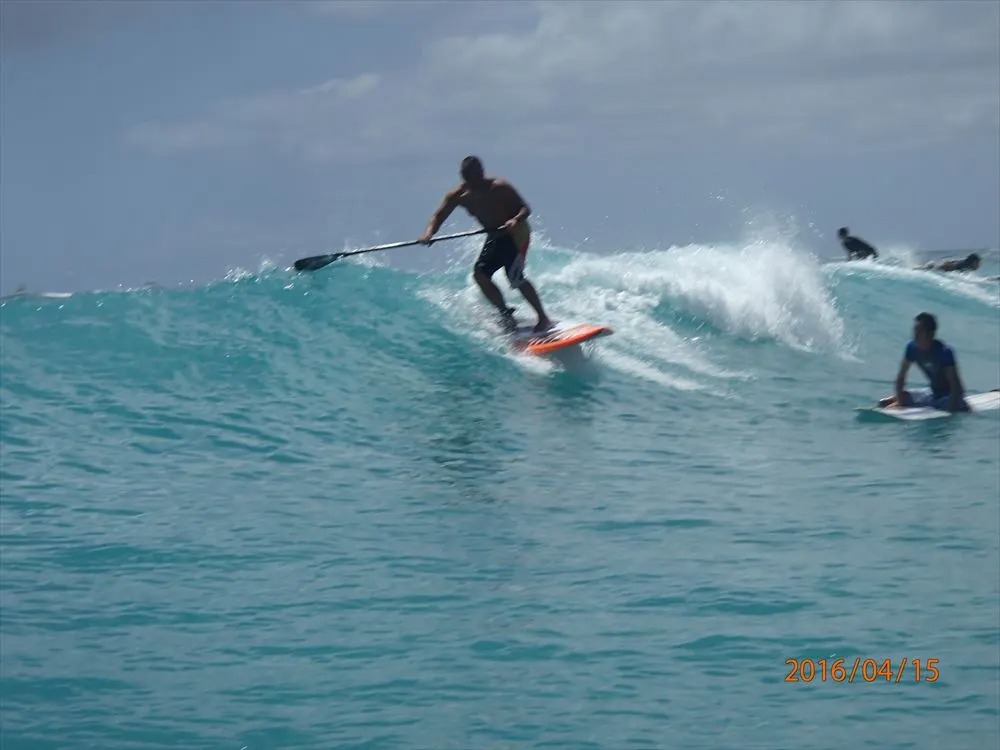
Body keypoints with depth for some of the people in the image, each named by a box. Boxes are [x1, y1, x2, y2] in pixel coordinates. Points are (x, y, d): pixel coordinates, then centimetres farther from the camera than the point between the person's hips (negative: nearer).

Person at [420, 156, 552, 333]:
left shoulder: (498, 188, -21)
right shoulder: (457, 196, -7)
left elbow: (525, 208, -19)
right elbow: (439, 216, -4)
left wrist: (516, 220, -41)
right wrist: (429, 233, -25)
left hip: (516, 233, -7)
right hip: (495, 236, 7)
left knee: (515, 277, -19)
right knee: (480, 273, -8)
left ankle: (543, 318, -11)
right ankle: (506, 315, 3)